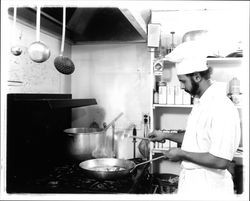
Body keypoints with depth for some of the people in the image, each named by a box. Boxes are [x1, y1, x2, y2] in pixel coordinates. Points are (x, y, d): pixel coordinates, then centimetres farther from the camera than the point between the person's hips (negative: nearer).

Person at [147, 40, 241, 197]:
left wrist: (182, 154, -18)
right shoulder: (201, 102, 6)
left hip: (208, 186, -8)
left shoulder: (222, 108, -24)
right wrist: (166, 135, 12)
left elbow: (220, 161, -27)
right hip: (190, 179, 8)